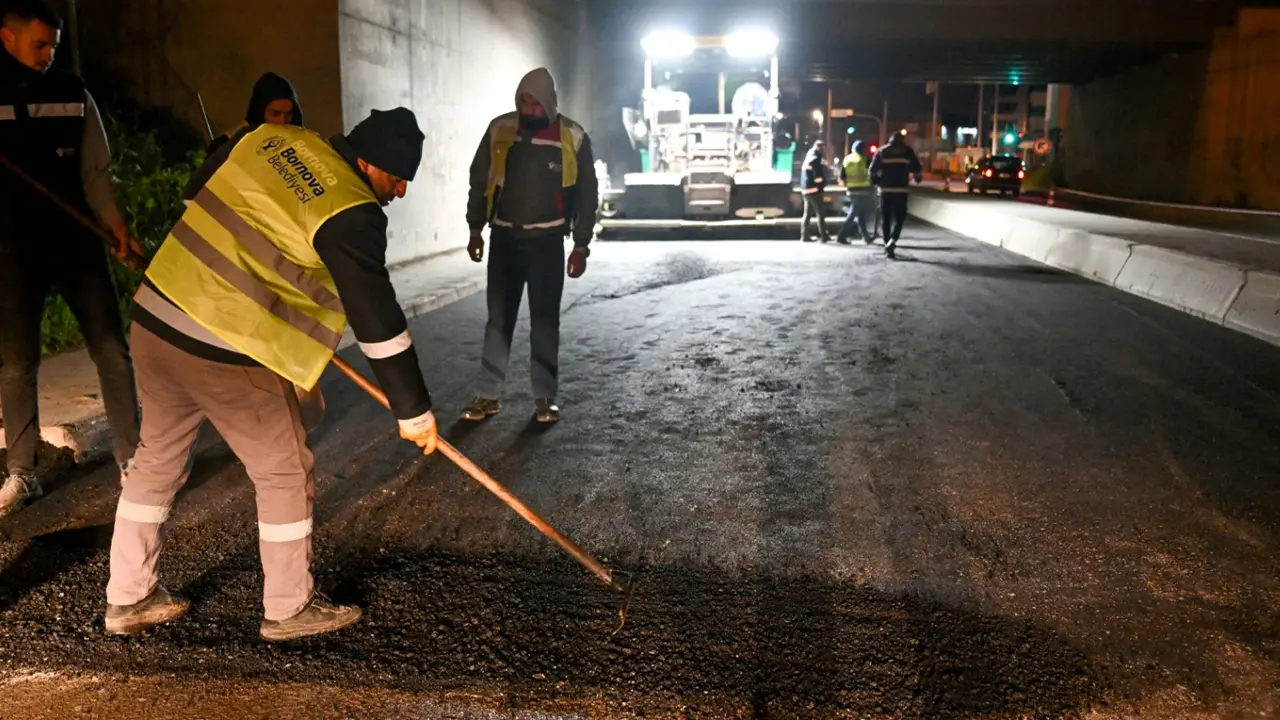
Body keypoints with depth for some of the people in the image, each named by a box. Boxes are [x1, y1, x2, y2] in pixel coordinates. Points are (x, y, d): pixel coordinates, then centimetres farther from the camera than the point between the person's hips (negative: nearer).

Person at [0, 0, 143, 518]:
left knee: (113, 351, 0)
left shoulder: (73, 94, 3)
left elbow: (95, 173, 4)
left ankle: (131, 456, 12)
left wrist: (116, 225, -7)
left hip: (78, 240, 1)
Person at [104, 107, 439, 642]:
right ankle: (289, 609, 23)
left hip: (155, 316, 8)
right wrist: (413, 410, -9)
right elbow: (377, 320, -17)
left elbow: (198, 191, 19)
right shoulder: (352, 213, -17)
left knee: (157, 458, 21)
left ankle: (127, 598, 35)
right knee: (284, 474, 9)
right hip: (227, 354, -8)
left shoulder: (271, 137, 6)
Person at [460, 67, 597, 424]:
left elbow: (587, 195, 0)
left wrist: (581, 245, -3)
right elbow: (479, 181, 9)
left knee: (545, 319, 3)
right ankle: (488, 394, 11)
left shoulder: (573, 137, -6)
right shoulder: (500, 129, -1)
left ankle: (545, 396, 12)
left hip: (547, 240, -2)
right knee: (498, 318, 5)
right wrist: (475, 229, 7)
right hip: (504, 237, 2)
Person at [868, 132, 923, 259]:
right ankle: (892, 240, -21)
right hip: (901, 190, -1)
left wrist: (876, 181, 14)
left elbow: (873, 170, -1)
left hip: (886, 190, 1)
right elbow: (917, 168, 4)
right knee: (899, 217, 4)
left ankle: (887, 245, 11)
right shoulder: (908, 151, 4)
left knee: (886, 218, 10)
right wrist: (918, 179, 23)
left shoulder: (882, 151, 5)